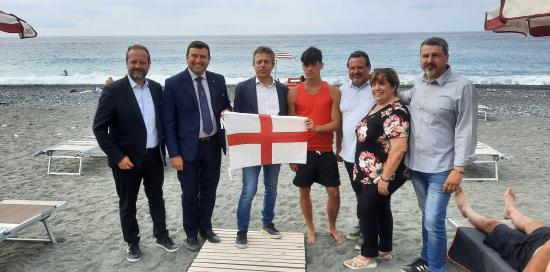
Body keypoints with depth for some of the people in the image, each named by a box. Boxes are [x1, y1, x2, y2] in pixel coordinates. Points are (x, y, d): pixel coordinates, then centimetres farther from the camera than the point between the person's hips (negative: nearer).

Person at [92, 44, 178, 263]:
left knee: (157, 199, 18)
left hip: (154, 156, 4)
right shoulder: (113, 91, -12)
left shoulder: (156, 88, 3)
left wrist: (162, 148, 7)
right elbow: (99, 128, -12)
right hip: (127, 159, -4)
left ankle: (161, 236, 35)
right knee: (127, 205, 11)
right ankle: (132, 244, 29)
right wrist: (118, 156, -17)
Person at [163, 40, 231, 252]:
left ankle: (206, 228, 37)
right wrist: (174, 154, -13)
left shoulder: (218, 80, 2)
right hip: (188, 147, -3)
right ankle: (191, 234, 29)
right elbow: (169, 122, -8)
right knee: (190, 193, 10)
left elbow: (226, 107, 14)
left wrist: (227, 112, -12)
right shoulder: (173, 83, -9)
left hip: (213, 145, 4)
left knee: (209, 190, 16)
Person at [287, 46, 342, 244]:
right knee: (304, 191, 10)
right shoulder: (294, 92, 0)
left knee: (334, 193, 3)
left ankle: (332, 226, 28)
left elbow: (336, 123, -7)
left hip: (326, 151, 0)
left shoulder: (333, 92, -1)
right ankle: (310, 228, 30)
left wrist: (317, 127, -26)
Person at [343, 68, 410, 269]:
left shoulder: (395, 112, -21)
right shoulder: (378, 106, 10)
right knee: (381, 209, 17)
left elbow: (399, 149, -27)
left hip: (381, 175, -9)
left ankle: (367, 257, 12)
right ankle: (385, 250, 31)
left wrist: (385, 178, -26)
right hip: (372, 173, 9)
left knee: (366, 209, -2)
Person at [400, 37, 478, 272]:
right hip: (416, 165, 6)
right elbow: (405, 98, 31)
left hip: (441, 168, -6)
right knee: (427, 216, 19)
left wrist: (458, 169, -18)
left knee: (434, 221, -7)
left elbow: (466, 132, -14)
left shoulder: (462, 87, -11)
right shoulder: (417, 84, 7)